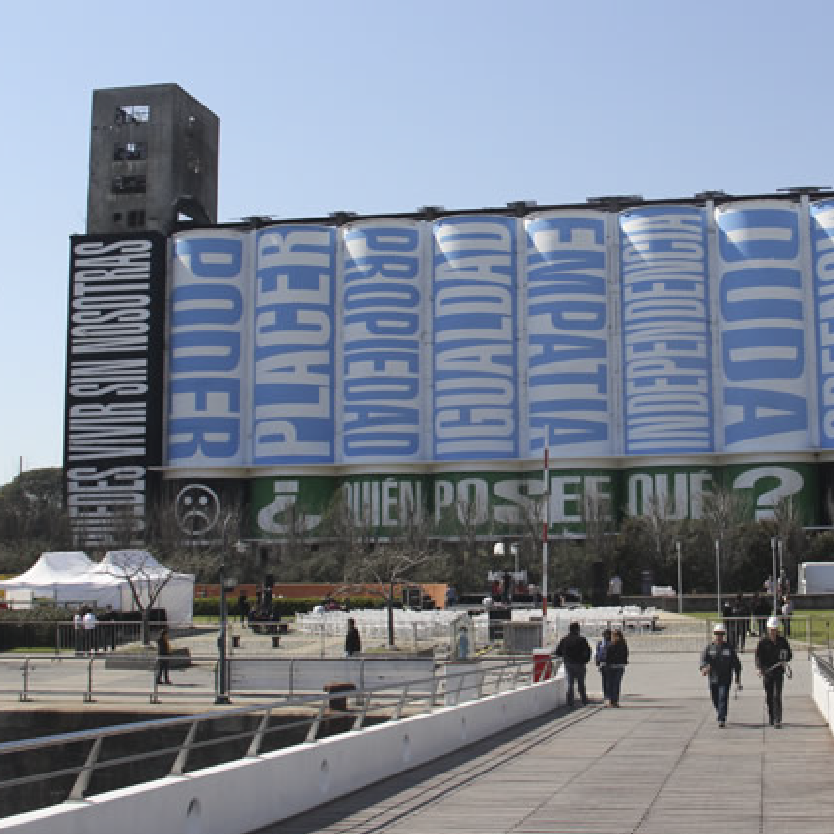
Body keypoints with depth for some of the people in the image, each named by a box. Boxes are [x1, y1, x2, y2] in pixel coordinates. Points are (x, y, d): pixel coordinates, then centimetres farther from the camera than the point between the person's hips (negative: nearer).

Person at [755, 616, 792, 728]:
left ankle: (778, 721, -13)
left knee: (777, 696, -11)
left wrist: (784, 661, -9)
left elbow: (789, 654, 12)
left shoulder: (782, 641, 3)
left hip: (779, 672, -1)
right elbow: (758, 656, -3)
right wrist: (760, 669, -18)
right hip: (767, 672, 1)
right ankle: (771, 719, 23)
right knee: (769, 696, 8)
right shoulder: (763, 642, 0)